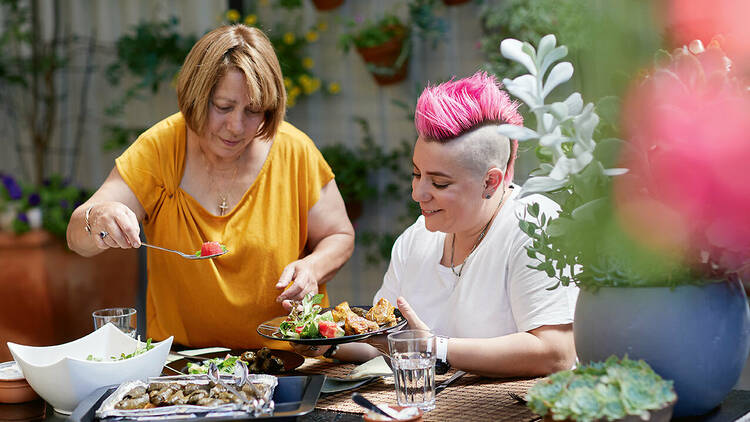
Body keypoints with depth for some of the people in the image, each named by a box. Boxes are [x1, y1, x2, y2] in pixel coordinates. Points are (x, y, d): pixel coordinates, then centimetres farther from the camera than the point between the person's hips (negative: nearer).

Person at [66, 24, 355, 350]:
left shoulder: (294, 152, -6)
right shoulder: (160, 148, -7)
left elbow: (339, 237, 7)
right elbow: (77, 239, -11)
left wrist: (313, 268, -15)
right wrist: (97, 219, -35)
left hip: (284, 356, -4)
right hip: (180, 355, 4)